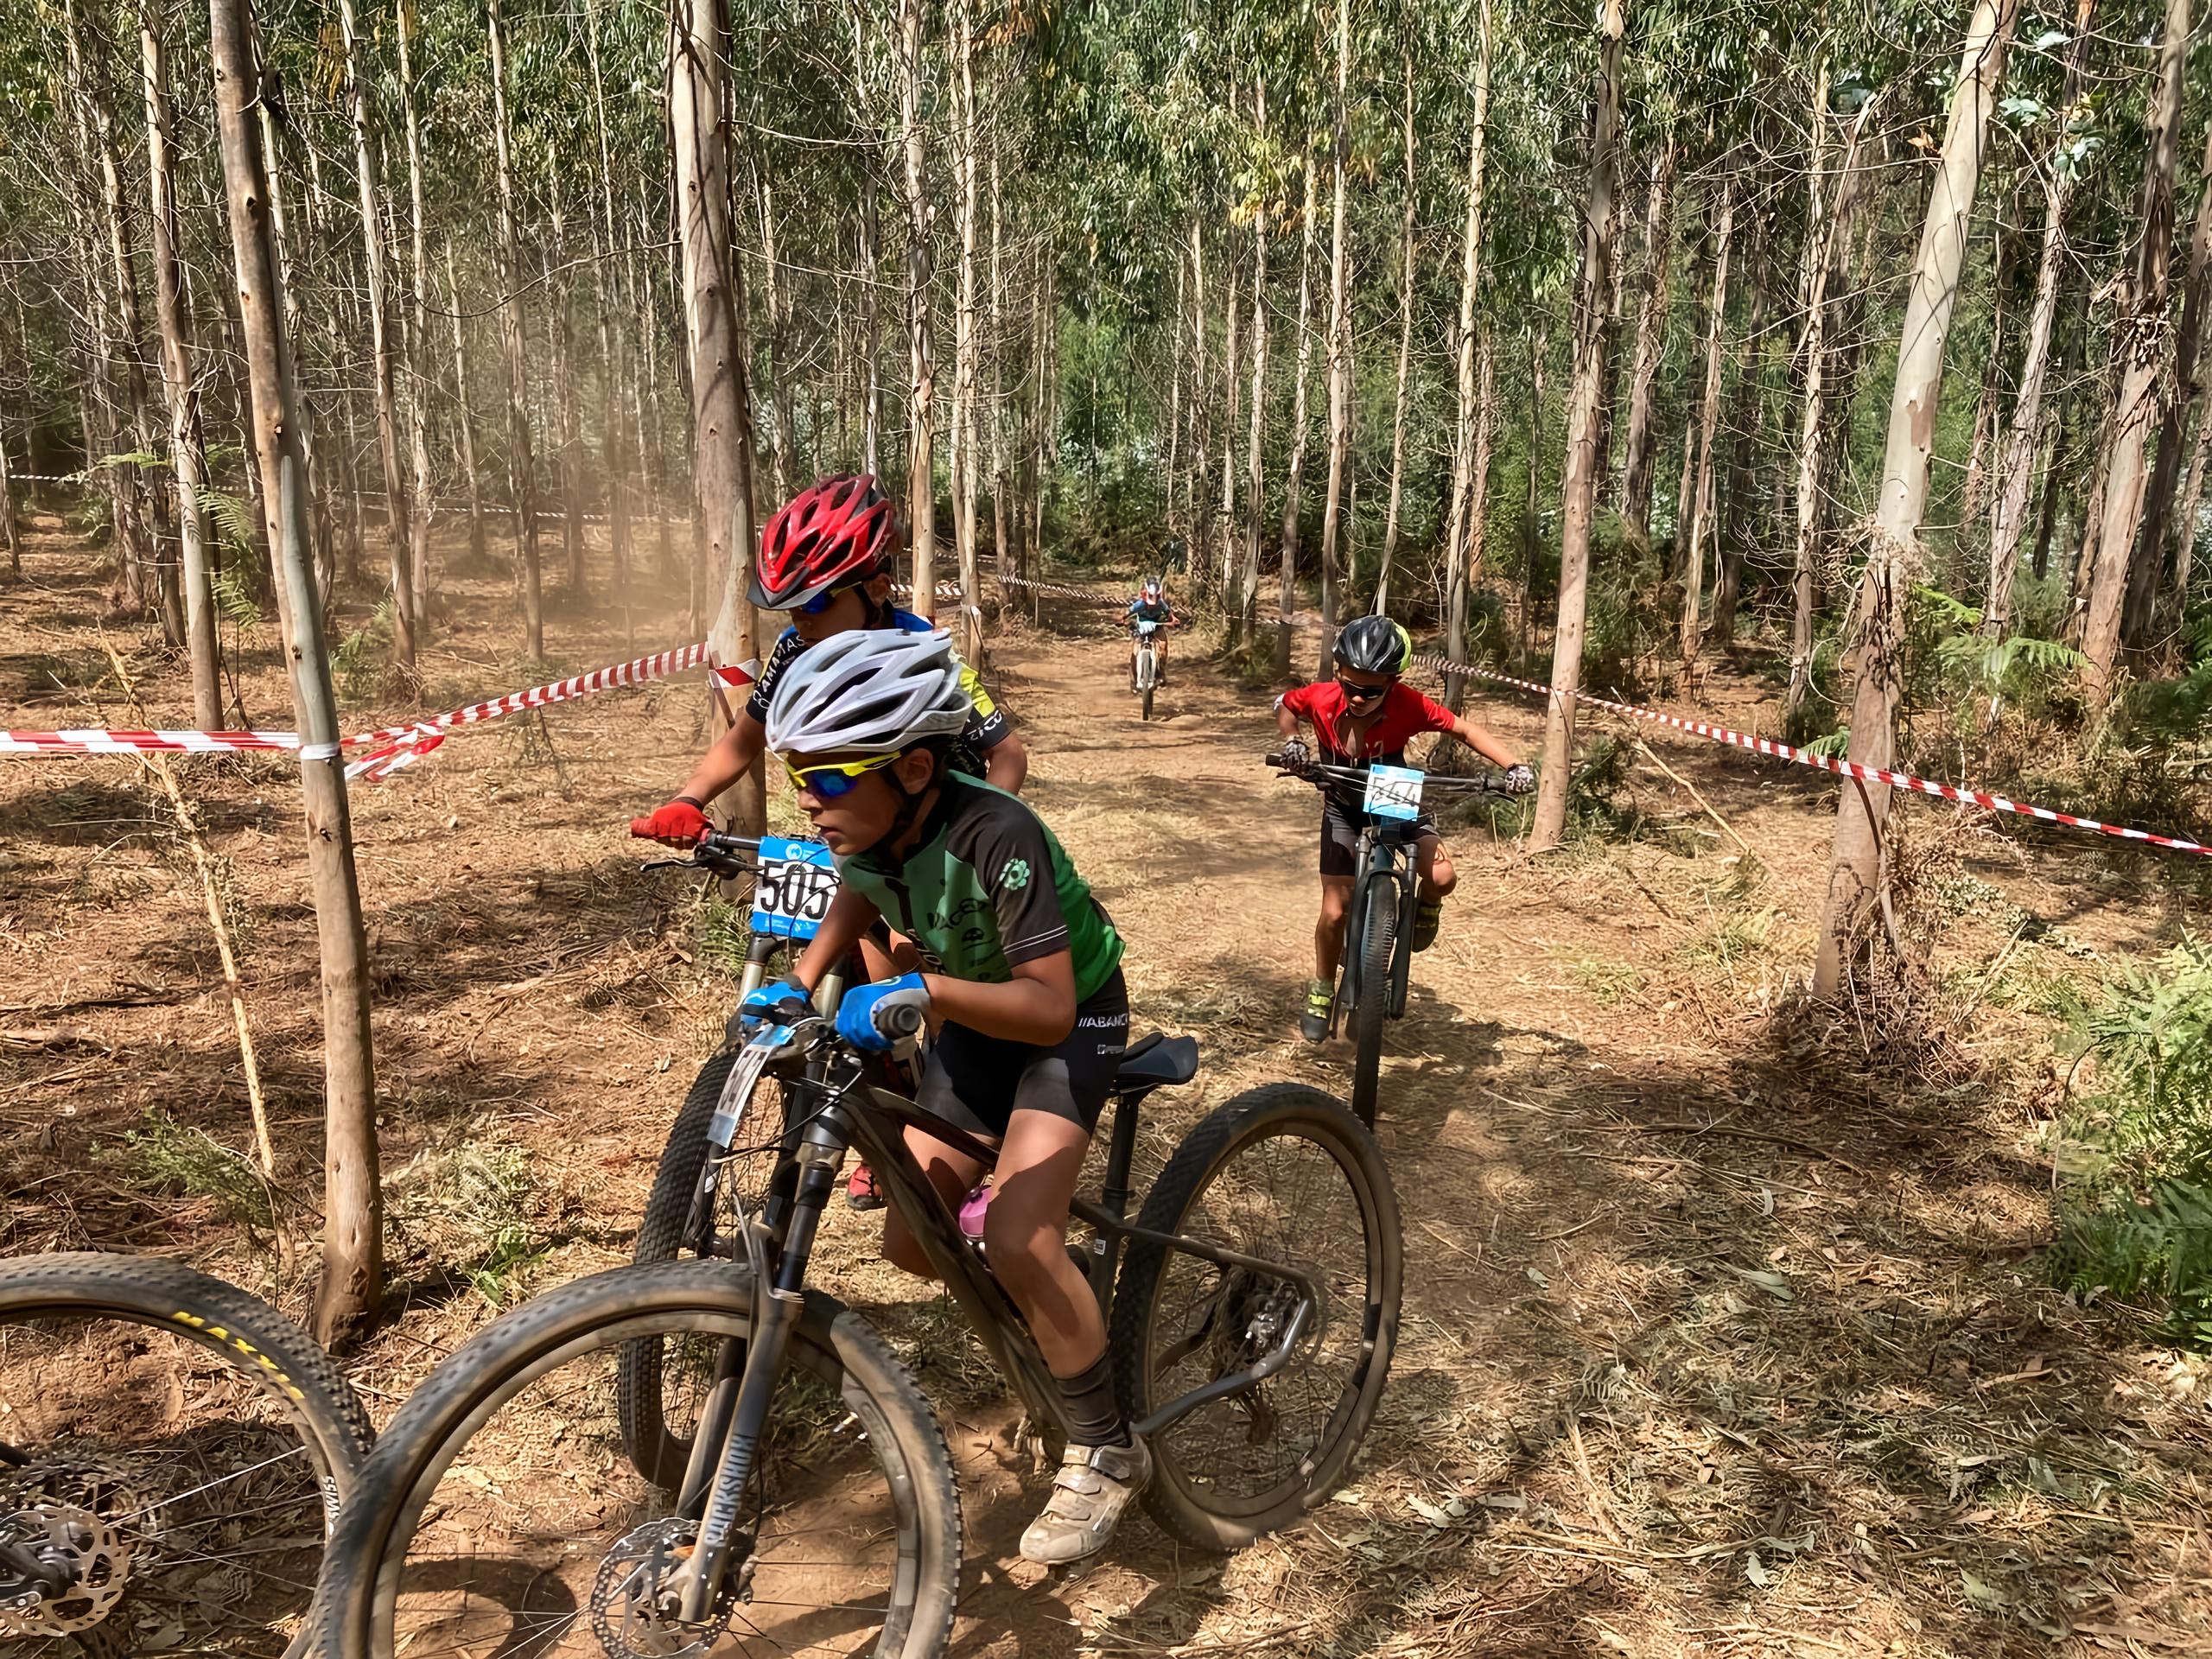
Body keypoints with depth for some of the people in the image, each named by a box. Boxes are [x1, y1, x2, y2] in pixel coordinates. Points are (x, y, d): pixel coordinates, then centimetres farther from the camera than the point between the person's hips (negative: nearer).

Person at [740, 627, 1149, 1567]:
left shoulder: (994, 836, -35)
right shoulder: (868, 827, -16)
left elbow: (1049, 1007, -36)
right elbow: (858, 895, 9)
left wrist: (918, 990, -49)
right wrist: (799, 982, -6)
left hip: (1070, 1017, -7)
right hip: (973, 1019, 7)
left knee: (1017, 1238, -22)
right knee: (912, 1240, 2)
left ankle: (1106, 1451, 0)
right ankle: (1050, 1316, 32)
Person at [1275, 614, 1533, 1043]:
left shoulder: (1408, 706, -29)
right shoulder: (1322, 699, -26)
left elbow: (1463, 729, -19)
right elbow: (1284, 705, -4)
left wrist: (1513, 765, -29)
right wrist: (1292, 741, -22)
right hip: (1344, 809, 1)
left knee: (1441, 876, -25)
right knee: (1335, 912, -4)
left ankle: (1425, 907, 13)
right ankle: (1321, 992, 20)